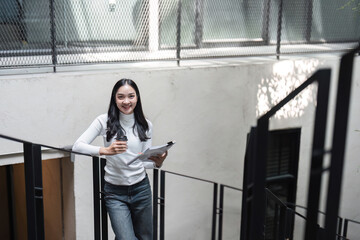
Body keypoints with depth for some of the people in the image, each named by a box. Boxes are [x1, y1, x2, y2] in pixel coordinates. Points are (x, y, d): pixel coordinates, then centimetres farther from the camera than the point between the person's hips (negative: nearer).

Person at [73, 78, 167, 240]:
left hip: (141, 189, 3)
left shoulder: (145, 126, 3)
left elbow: (145, 161, 8)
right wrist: (106, 150, -28)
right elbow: (77, 146, -13)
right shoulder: (105, 121, -6)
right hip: (115, 192, -3)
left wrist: (158, 163, -14)